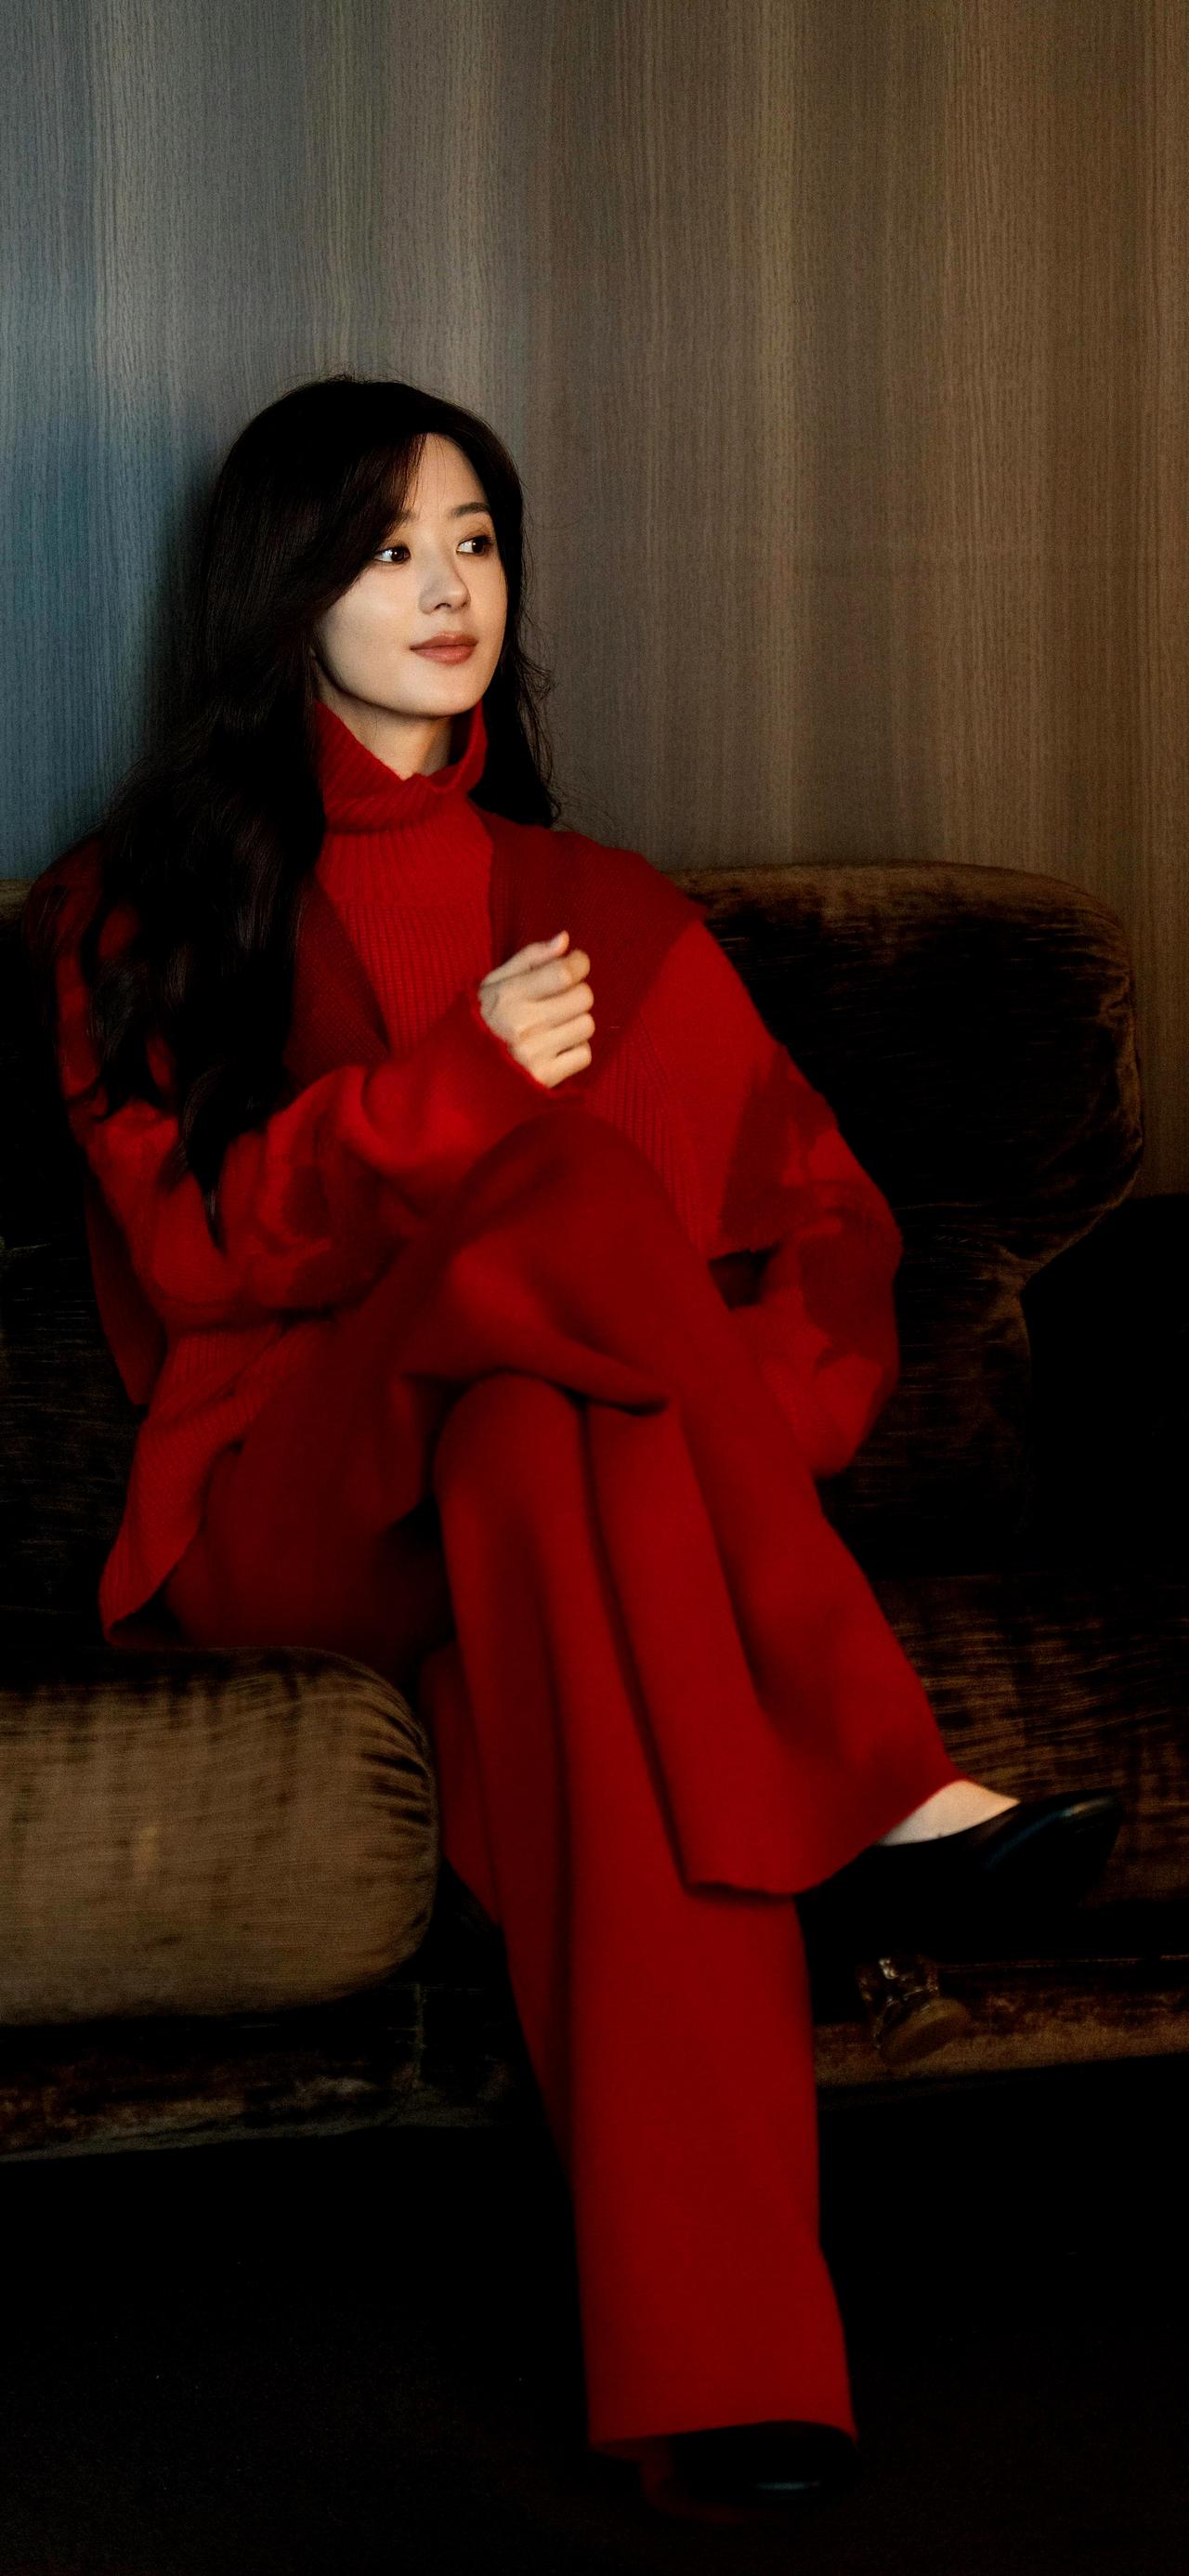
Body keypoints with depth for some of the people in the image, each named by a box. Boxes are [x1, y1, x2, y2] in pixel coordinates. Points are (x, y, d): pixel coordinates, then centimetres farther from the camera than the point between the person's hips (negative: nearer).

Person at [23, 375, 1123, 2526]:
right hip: (280, 1496, -2)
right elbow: (191, 1248, -2)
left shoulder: (600, 909, 17)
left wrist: (743, 1412, -10)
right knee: (561, 1186, -31)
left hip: (552, 1448, 2)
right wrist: (459, 1082, -15)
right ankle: (867, 1787, -31)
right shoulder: (143, 907, 9)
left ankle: (714, 2353, -48)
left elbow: (824, 1221, 12)